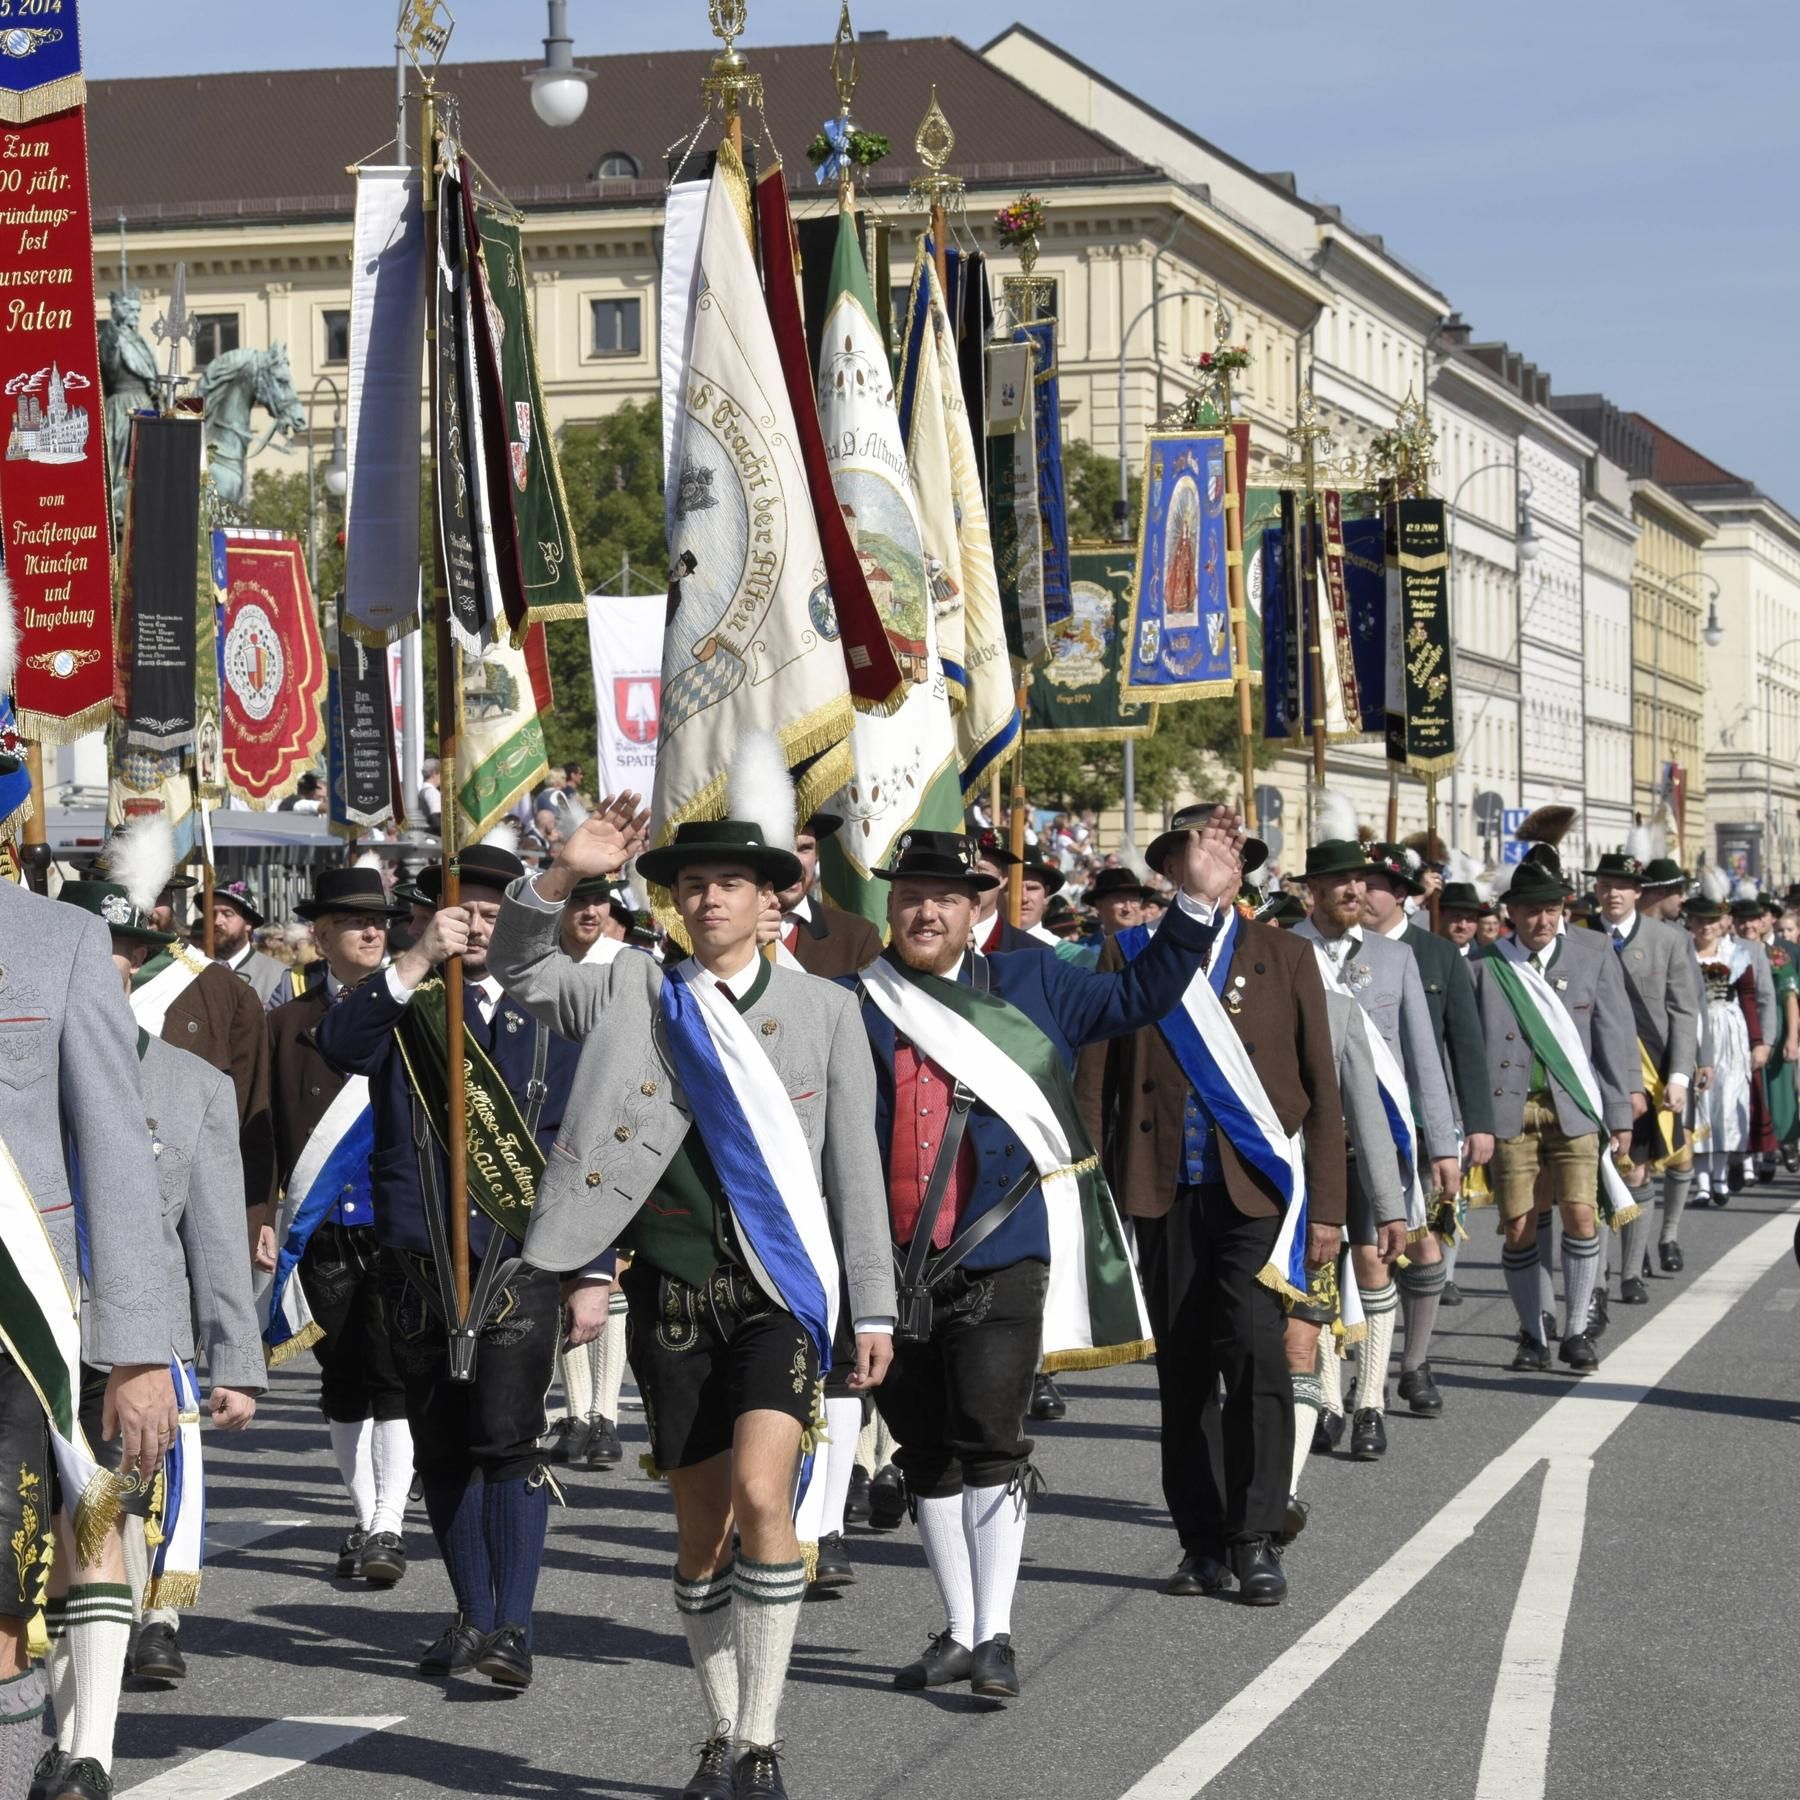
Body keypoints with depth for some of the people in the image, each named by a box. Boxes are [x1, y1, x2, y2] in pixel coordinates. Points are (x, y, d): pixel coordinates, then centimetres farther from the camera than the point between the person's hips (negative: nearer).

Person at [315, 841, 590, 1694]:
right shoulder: (400, 1006, 9)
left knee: (507, 1439, -13)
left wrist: (593, 1273, 4)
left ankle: (513, 1629, -11)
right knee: (441, 1448, 9)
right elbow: (337, 1045, -14)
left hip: (519, 1256, -2)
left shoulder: (550, 1017, 8)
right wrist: (415, 962, -20)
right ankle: (472, 1616, 21)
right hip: (417, 1261, 2)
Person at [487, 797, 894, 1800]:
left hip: (781, 1289, -2)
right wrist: (565, 875, -7)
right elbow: (522, 976, 8)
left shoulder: (825, 1009, 4)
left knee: (761, 1496, -18)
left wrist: (875, 1306, 2)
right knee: (702, 1526, 6)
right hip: (675, 1292, 2)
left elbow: (856, 1166, 5)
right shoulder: (636, 994, 7)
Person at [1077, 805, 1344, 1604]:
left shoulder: (1283, 959, 9)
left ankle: (1257, 1541, -8)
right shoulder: (1127, 956, 9)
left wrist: (1326, 1208, 3)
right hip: (1164, 1197, 1)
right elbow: (1094, 1082, 8)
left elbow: (1322, 1090, 9)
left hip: (1256, 1193, -1)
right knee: (1182, 1374, 5)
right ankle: (1202, 1544, 15)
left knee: (1256, 1355, -15)